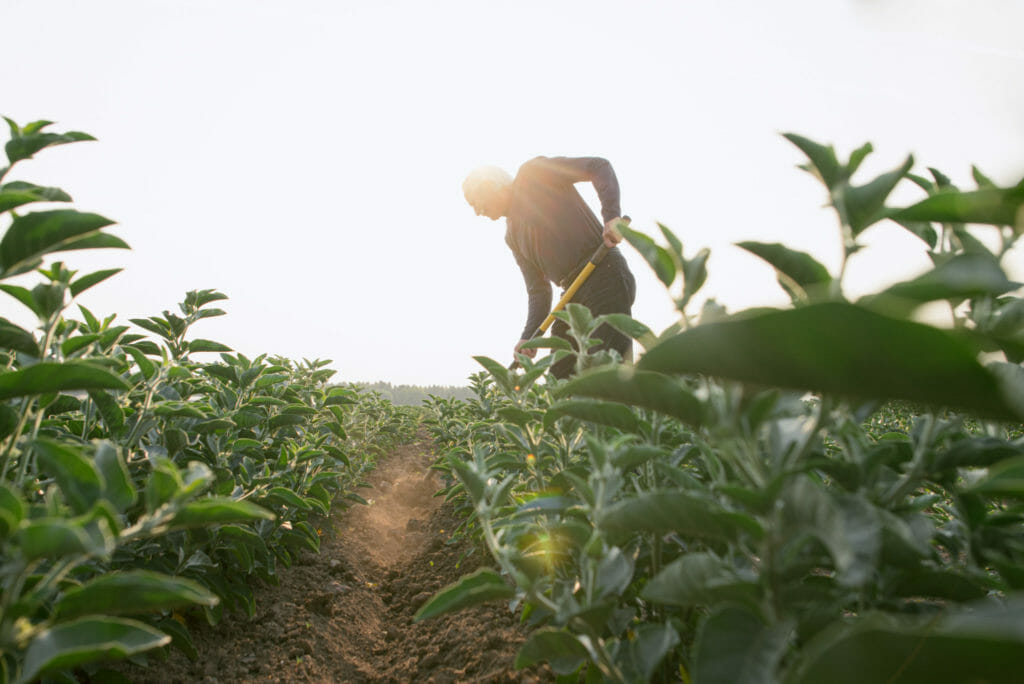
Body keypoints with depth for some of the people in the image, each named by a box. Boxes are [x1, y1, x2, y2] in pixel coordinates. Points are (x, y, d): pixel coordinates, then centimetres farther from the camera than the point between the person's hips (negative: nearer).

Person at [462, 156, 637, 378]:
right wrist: (528, 337, 1)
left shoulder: (532, 173, 3)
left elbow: (599, 166, -4)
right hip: (574, 295, 9)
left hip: (604, 276, -8)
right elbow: (538, 291, 16)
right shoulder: (512, 235, 22)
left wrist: (611, 216, -19)